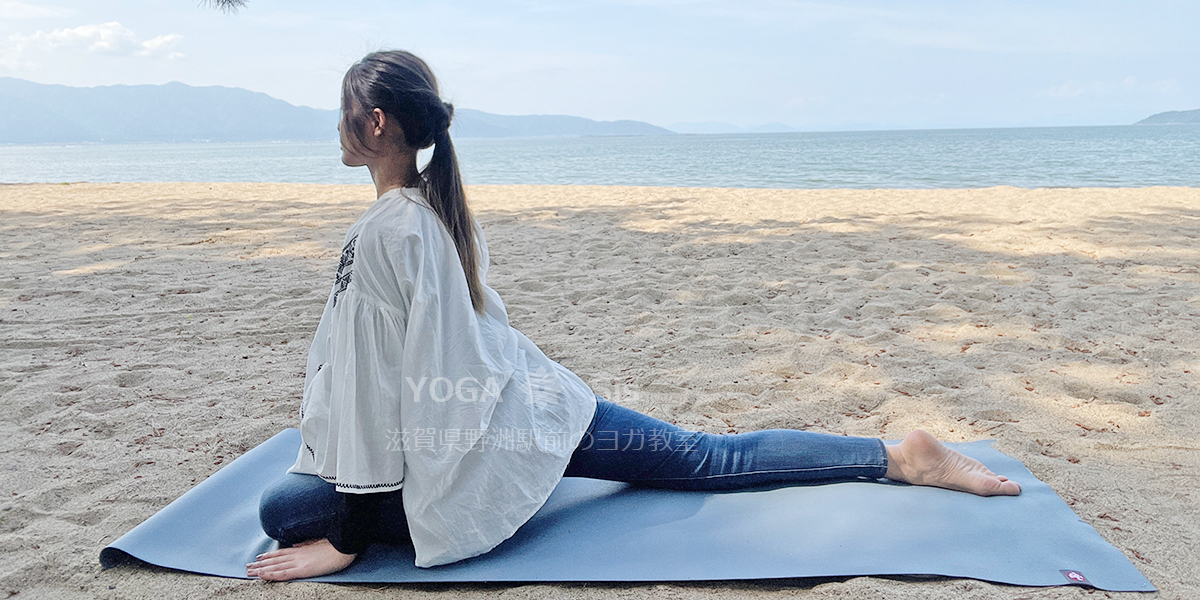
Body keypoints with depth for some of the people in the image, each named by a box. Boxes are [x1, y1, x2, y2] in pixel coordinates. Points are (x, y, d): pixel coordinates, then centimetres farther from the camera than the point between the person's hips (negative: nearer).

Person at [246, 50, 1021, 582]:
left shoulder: (385, 230, -20)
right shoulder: (438, 205, 8)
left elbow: (385, 385, -20)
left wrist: (346, 537, -12)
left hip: (494, 440, -8)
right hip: (530, 403, 8)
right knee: (718, 459, 17)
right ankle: (900, 455, 16)